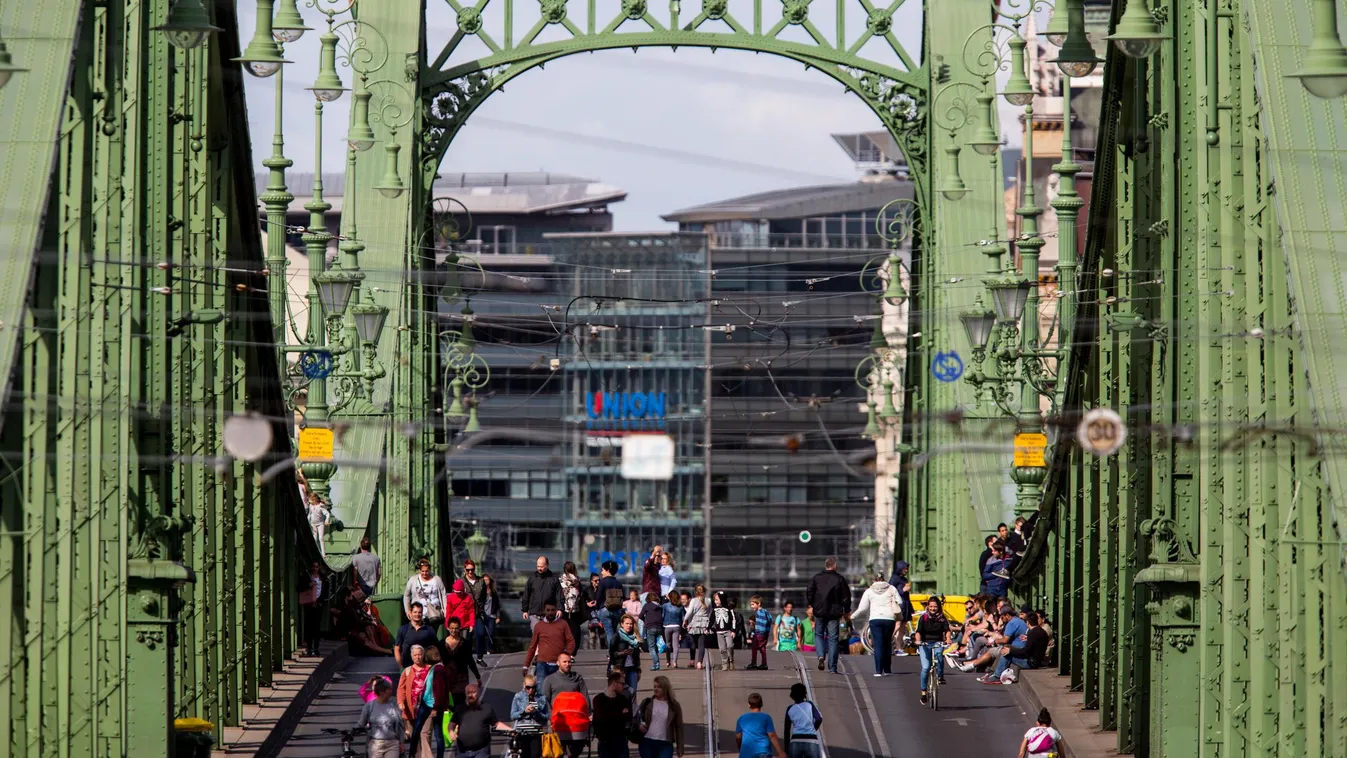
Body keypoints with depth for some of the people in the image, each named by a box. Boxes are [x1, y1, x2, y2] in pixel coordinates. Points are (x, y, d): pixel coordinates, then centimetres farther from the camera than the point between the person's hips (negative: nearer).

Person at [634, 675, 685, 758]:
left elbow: (679, 727, 5)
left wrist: (680, 749, 1)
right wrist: (639, 725, -12)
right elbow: (637, 717, 13)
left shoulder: (674, 706, 2)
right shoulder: (647, 703, 5)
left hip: (665, 745, -2)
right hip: (647, 743, 2)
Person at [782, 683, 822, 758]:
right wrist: (813, 729, 13)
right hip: (811, 741, -2)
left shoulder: (790, 709, 11)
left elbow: (787, 730, 12)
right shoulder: (809, 705, 6)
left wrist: (787, 749, 16)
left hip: (795, 742, 2)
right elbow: (819, 718, -7)